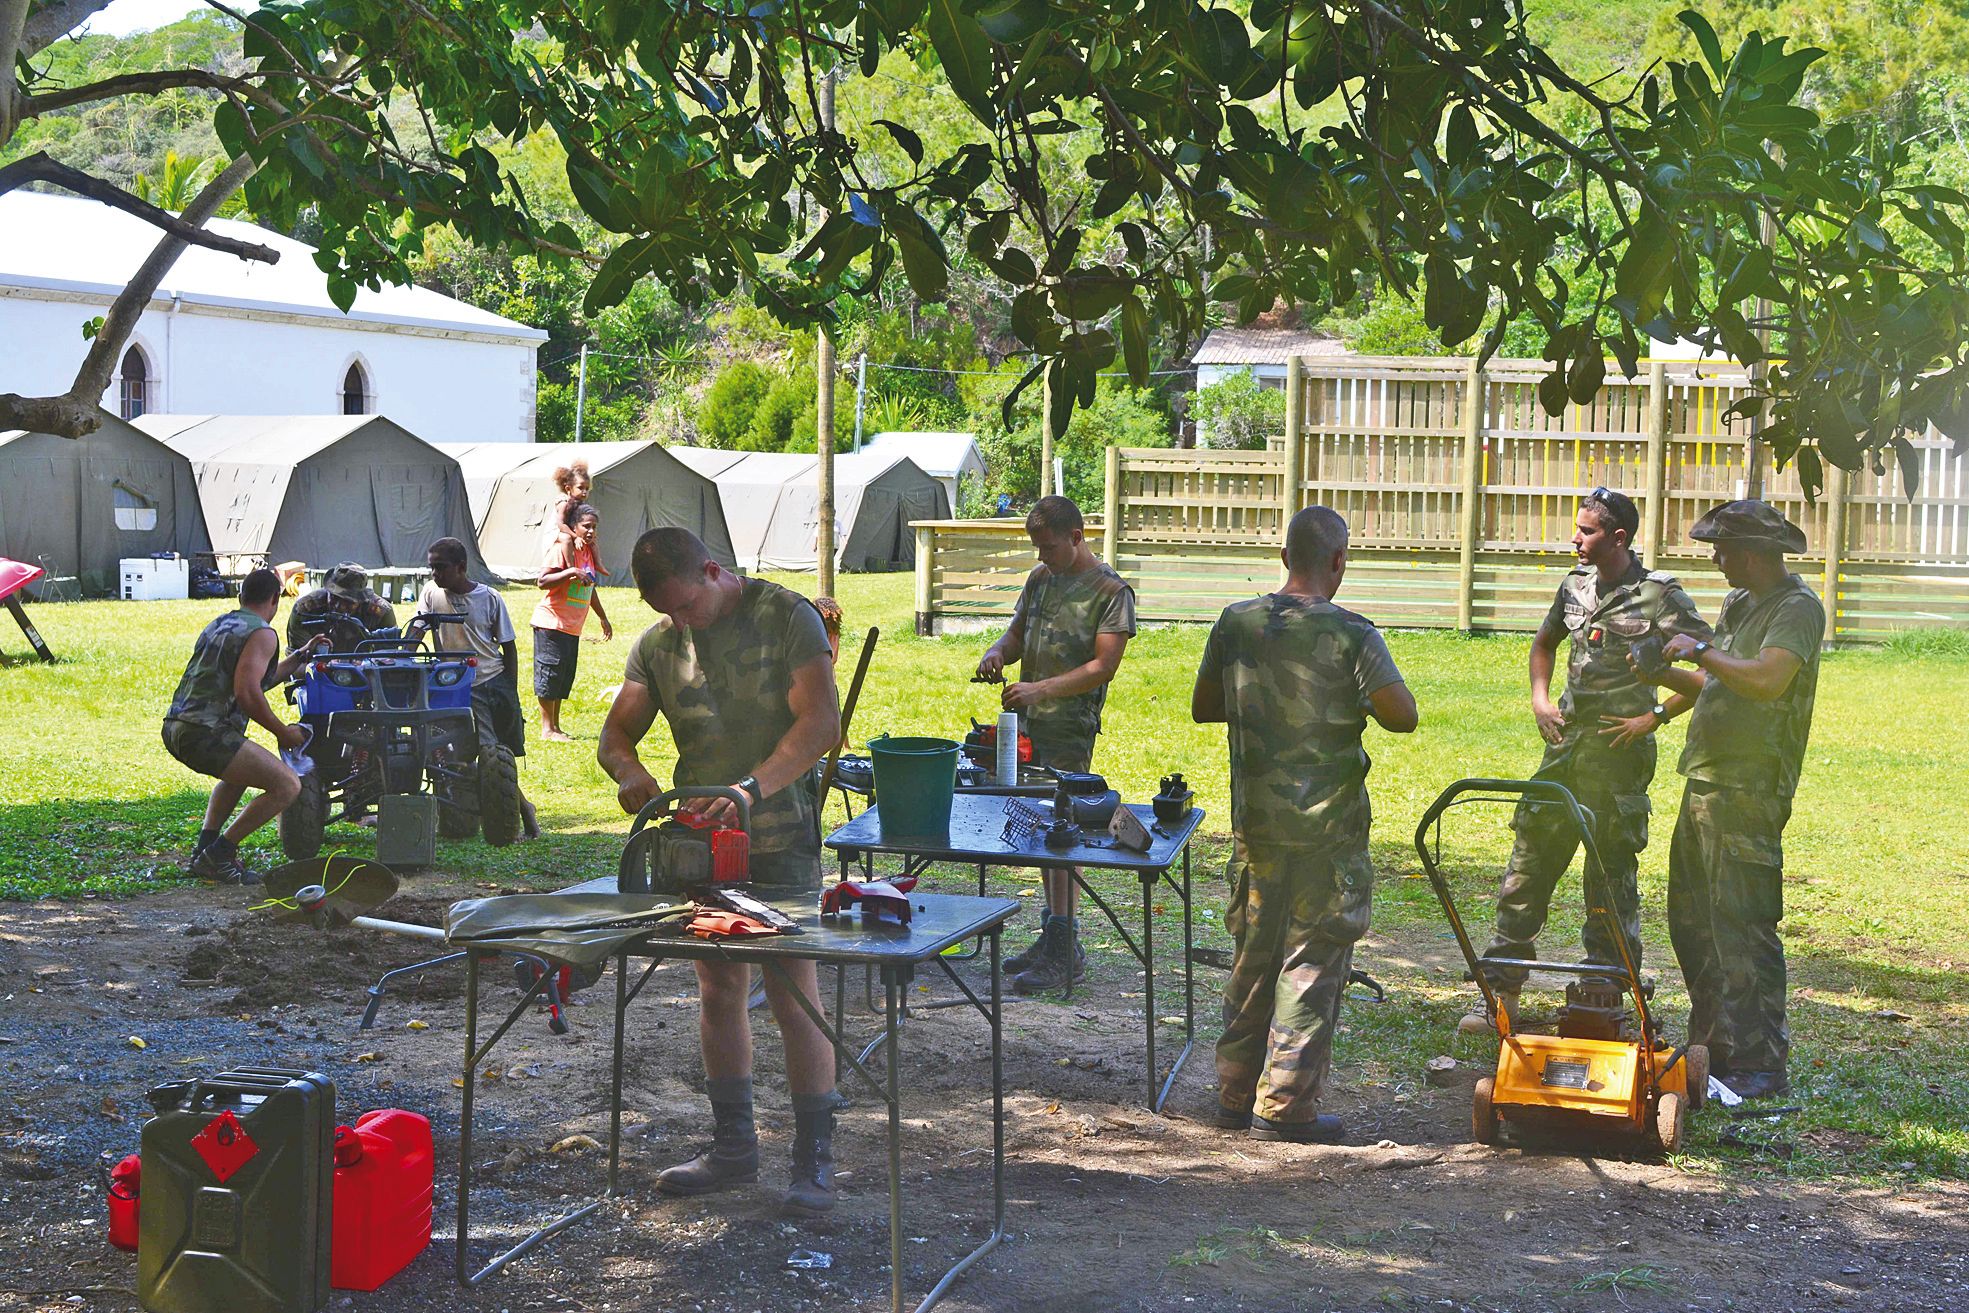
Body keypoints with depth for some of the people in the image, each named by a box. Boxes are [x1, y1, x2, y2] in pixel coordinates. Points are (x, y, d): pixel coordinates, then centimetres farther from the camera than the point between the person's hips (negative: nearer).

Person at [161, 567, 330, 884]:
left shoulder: (220, 625, 23)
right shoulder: (262, 633, -5)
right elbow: (248, 694, -18)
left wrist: (300, 656, 38)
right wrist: (284, 732, -6)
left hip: (174, 728, 10)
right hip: (204, 734, -10)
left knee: (241, 770, 36)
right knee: (287, 785, -10)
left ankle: (206, 847, 21)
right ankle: (216, 855, -8)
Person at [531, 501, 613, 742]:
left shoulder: (589, 550, 13)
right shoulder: (563, 547, -12)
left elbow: (590, 589, 25)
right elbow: (543, 581, -20)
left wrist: (603, 618, 27)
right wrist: (570, 572, -31)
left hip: (572, 627, 8)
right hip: (551, 623, -8)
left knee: (565, 675, 10)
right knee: (551, 671, -5)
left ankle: (555, 726, 18)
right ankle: (547, 729, 0)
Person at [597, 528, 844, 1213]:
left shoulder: (787, 617, -9)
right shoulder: (658, 644, 8)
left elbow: (821, 723, -18)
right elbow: (615, 733, 11)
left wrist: (751, 788, -30)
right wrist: (630, 771, -13)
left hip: (780, 840, -6)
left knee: (794, 993, -5)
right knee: (718, 989, 11)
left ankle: (814, 1157, 3)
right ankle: (733, 1145, 23)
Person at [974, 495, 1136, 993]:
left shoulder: (1110, 591, -8)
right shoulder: (1040, 578, 14)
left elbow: (1103, 667, -13)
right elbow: (1018, 631, 22)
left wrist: (1040, 690, -22)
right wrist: (998, 651, -2)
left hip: (1069, 731, -7)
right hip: (1028, 726, 7)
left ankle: (1065, 951, -6)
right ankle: (1053, 933, 20)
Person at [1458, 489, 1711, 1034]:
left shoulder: (1660, 595, -7)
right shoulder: (1576, 585, 11)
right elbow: (1544, 642, 29)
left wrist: (1656, 716, -12)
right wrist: (1540, 698, 14)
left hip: (1619, 751, -6)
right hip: (1565, 744, 6)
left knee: (1612, 878, 1)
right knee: (1527, 867, 5)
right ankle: (1502, 994, 11)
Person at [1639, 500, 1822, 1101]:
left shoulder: (1798, 607, -13)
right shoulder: (1738, 603, 16)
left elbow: (1766, 680, -28)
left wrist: (1699, 650, -19)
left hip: (1748, 792, -10)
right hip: (1705, 782, 10)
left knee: (1741, 927, -8)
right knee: (1690, 919, 15)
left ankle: (1760, 1065, -2)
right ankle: (1713, 1046, 26)